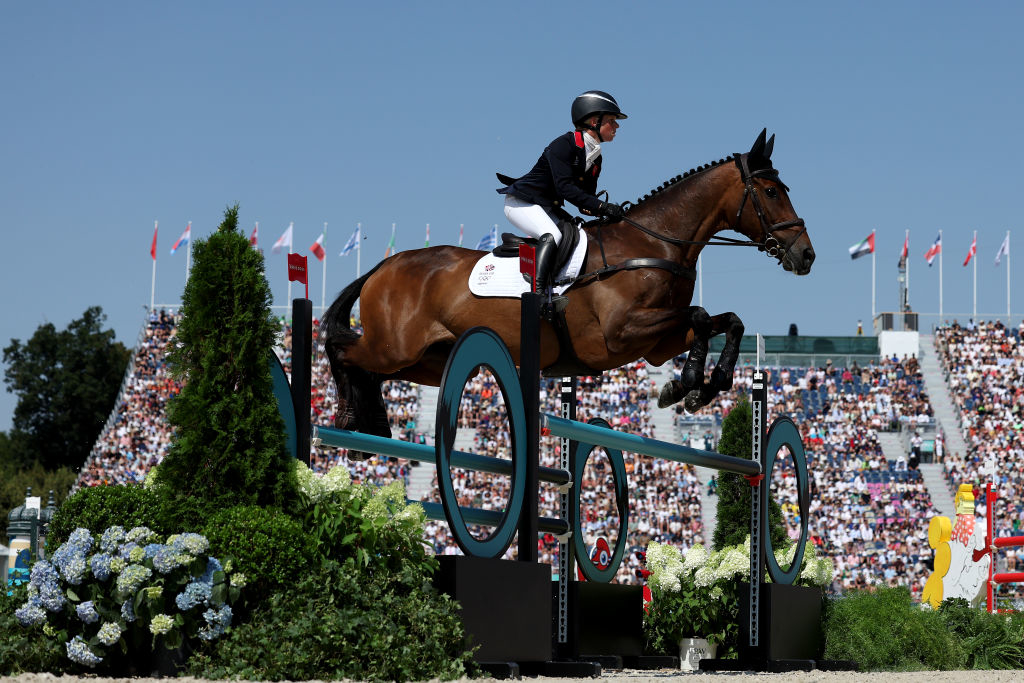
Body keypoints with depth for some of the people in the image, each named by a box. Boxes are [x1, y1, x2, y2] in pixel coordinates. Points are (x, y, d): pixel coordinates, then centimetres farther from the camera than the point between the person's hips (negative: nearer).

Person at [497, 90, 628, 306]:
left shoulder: (595, 159, 7)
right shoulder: (564, 145, -20)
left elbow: (586, 204, 7)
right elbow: (565, 188, -29)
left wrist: (608, 211, -14)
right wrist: (602, 206, -34)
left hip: (548, 208, 10)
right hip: (521, 203, -10)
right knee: (552, 235, -32)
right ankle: (539, 292, -40)